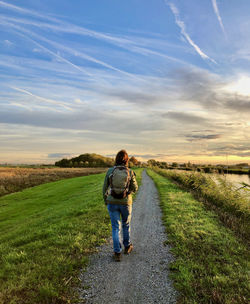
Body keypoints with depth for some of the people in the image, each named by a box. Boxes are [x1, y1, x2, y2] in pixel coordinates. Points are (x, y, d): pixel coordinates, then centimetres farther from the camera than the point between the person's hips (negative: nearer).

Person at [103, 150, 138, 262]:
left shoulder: (110, 171, -7)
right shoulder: (130, 172, -11)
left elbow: (105, 188, -1)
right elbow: (134, 188, -2)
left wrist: (105, 200, 15)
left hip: (112, 202, 1)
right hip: (125, 203, 0)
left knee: (116, 227, 10)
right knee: (126, 224, 22)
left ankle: (117, 253, 9)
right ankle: (127, 247, 37)